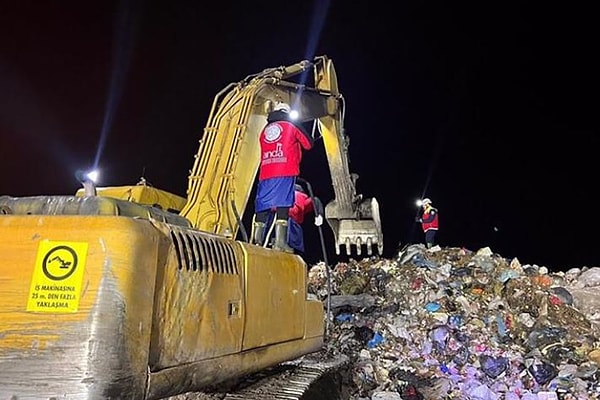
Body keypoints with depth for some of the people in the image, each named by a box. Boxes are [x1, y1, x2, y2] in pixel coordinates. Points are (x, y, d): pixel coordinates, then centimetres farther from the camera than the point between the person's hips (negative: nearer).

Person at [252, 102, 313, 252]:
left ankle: (256, 241, 1)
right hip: (285, 172, -4)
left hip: (265, 174, 4)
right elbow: (308, 144, 15)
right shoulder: (292, 126, 11)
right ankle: (280, 242, -18)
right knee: (282, 206, -10)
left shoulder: (265, 130, 22)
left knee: (262, 207, 3)